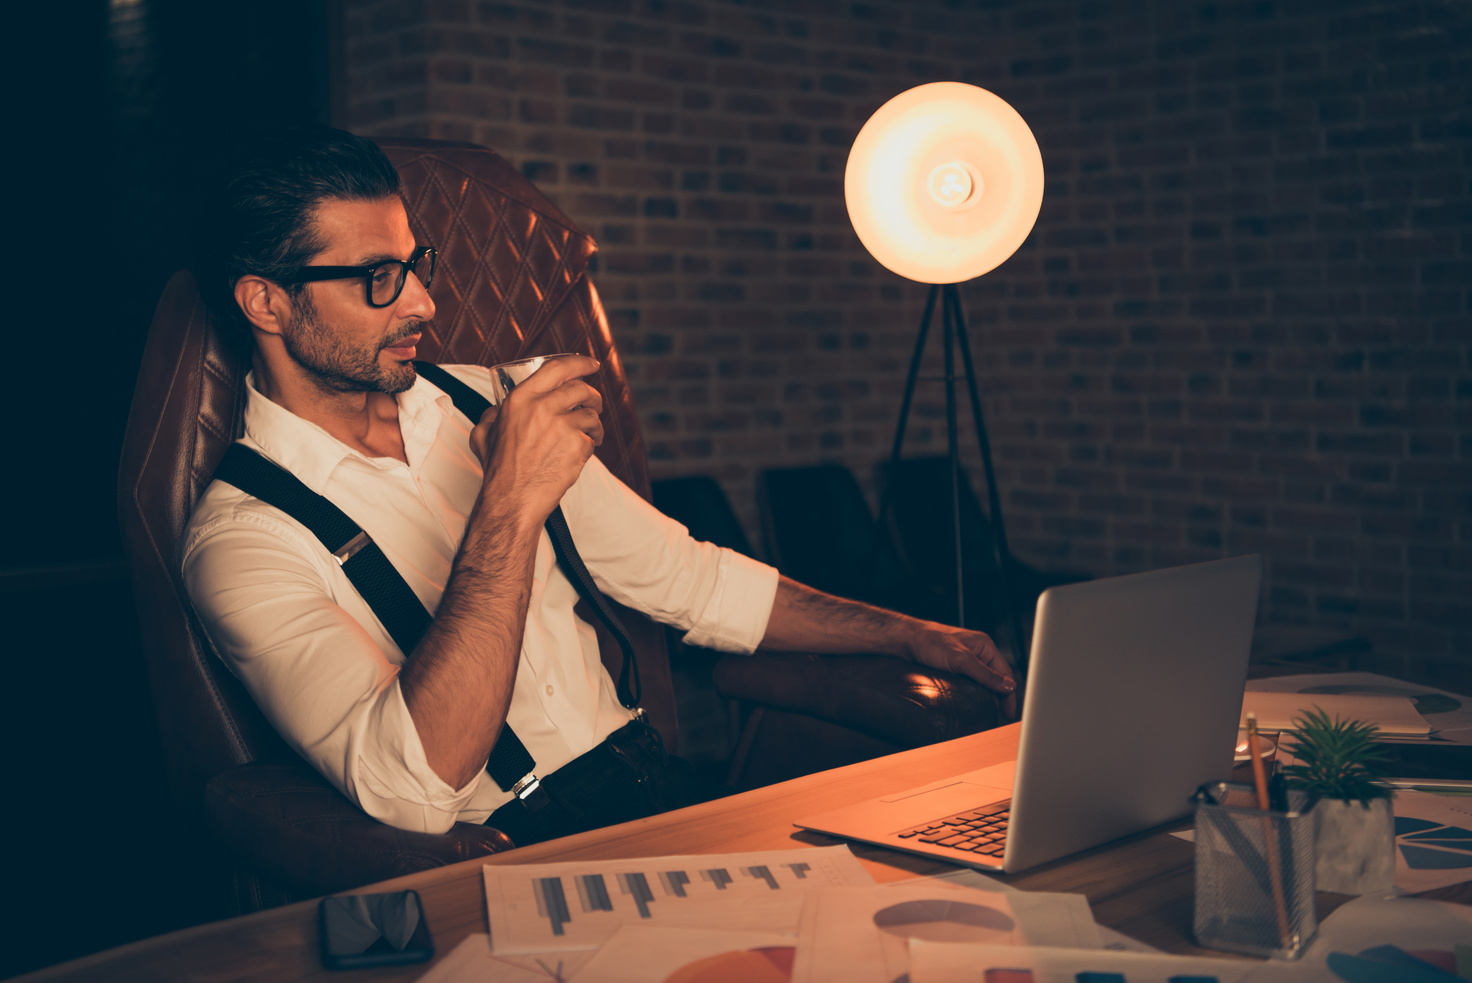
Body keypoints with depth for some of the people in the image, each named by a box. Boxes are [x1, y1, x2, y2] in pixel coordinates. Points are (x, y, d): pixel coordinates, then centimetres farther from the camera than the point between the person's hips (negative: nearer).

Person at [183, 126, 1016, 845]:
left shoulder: (480, 404, 13)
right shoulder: (241, 537, -8)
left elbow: (686, 580, 17)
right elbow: (409, 792, -24)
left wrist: (917, 639, 13)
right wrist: (510, 504, -27)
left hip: (649, 783, 7)